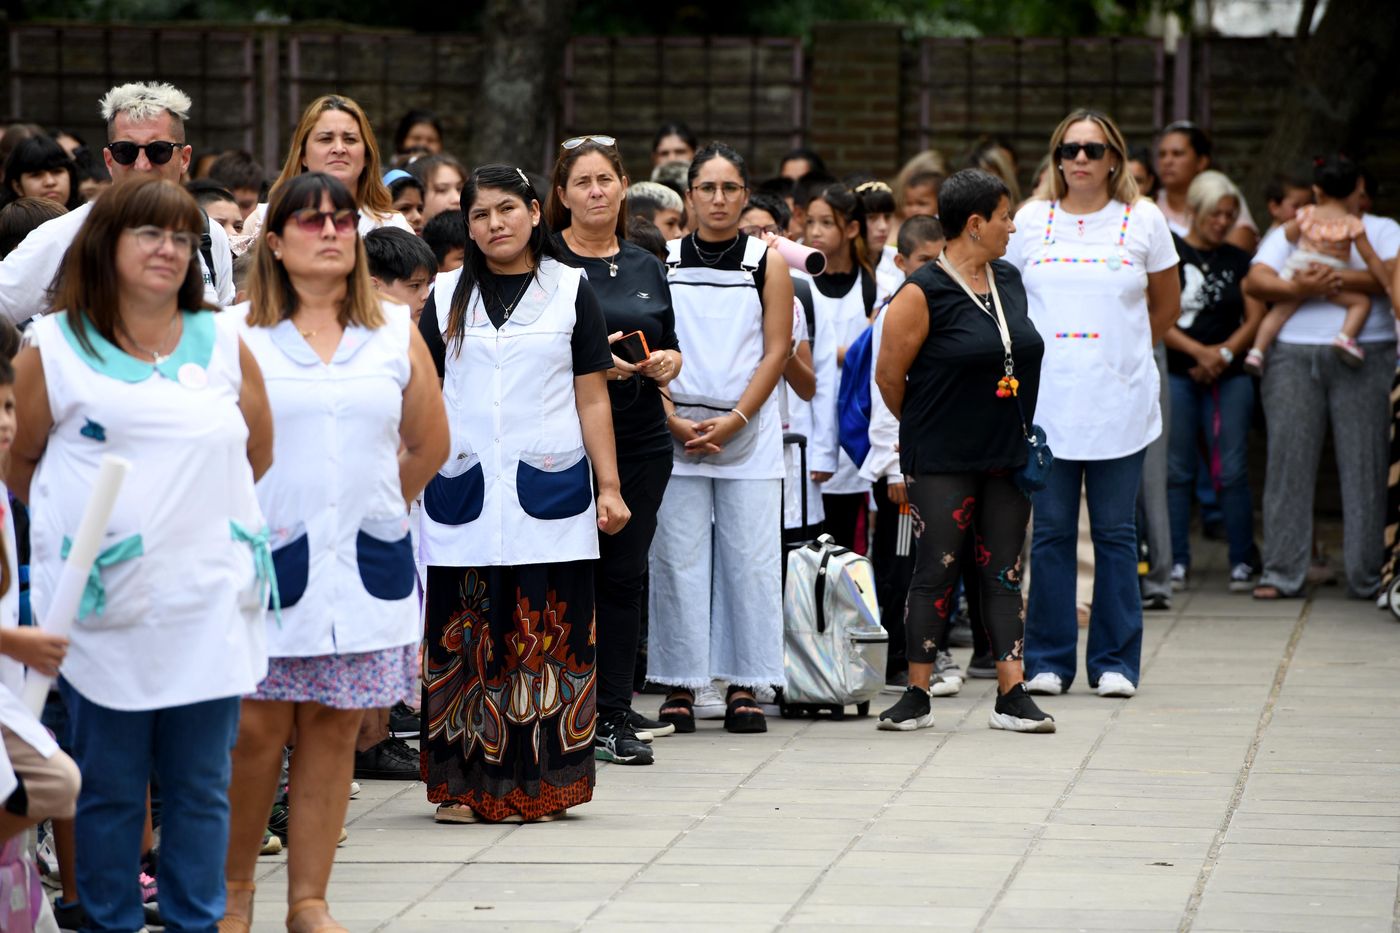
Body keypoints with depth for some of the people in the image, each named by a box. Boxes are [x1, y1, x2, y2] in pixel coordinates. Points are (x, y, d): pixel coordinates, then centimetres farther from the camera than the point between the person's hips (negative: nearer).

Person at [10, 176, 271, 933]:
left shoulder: (224, 344, 8)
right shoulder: (54, 347, 1)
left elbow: (258, 453, 15)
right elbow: (21, 460, 7)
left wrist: (193, 506, 11)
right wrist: (79, 520, 7)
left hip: (209, 605, 2)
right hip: (105, 607, -2)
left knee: (200, 786, 7)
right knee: (109, 790, 4)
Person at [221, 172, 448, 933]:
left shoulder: (395, 332, 10)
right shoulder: (237, 333, 0)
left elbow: (430, 443, 18)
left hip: (366, 559, 3)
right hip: (267, 556, -3)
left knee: (333, 728, 4)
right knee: (257, 728, -4)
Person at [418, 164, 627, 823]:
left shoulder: (570, 290, 8)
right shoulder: (447, 296, 11)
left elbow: (592, 398, 7)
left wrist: (609, 487, 2)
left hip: (547, 490, -1)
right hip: (463, 490, 1)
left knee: (545, 637, -3)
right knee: (464, 636, -1)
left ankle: (536, 786, 2)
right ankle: (465, 785, 4)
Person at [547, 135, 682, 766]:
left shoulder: (647, 267, 15)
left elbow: (671, 348, 20)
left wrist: (664, 362, -2)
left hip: (641, 441, 5)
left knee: (625, 575, 4)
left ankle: (613, 711, 8)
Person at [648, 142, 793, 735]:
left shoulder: (768, 263, 5)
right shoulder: (662, 263, 7)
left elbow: (775, 353, 0)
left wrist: (733, 420, -11)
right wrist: (675, 421, -9)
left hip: (749, 432, 0)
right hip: (676, 431, 0)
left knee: (750, 560, -1)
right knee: (679, 559, 0)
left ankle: (745, 686, 5)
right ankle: (679, 686, 6)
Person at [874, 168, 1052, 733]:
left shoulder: (1010, 280, 9)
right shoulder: (923, 293, -11)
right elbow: (889, 374, -7)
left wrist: (1015, 431, 16)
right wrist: (925, 430, 6)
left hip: (1007, 454, 6)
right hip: (942, 461, -6)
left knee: (1004, 574, 5)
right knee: (936, 572, -3)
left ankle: (1012, 696, 4)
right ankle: (917, 696, 5)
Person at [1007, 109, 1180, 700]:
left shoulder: (1143, 220, 4)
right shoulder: (1030, 221, 7)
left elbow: (1167, 307, 15)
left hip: (1119, 401, -1)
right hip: (1046, 400, 1)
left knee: (1116, 532, 2)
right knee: (1051, 530, 3)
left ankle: (1115, 662, 9)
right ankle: (1047, 660, 10)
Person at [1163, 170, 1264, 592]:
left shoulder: (1239, 260, 12)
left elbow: (1255, 318, 7)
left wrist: (1224, 353, -8)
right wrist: (1199, 351, -13)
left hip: (1229, 378, 2)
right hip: (1176, 374, -2)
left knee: (1232, 471, -3)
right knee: (1177, 472, -1)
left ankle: (1243, 561, 1)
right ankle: (1177, 562, 5)